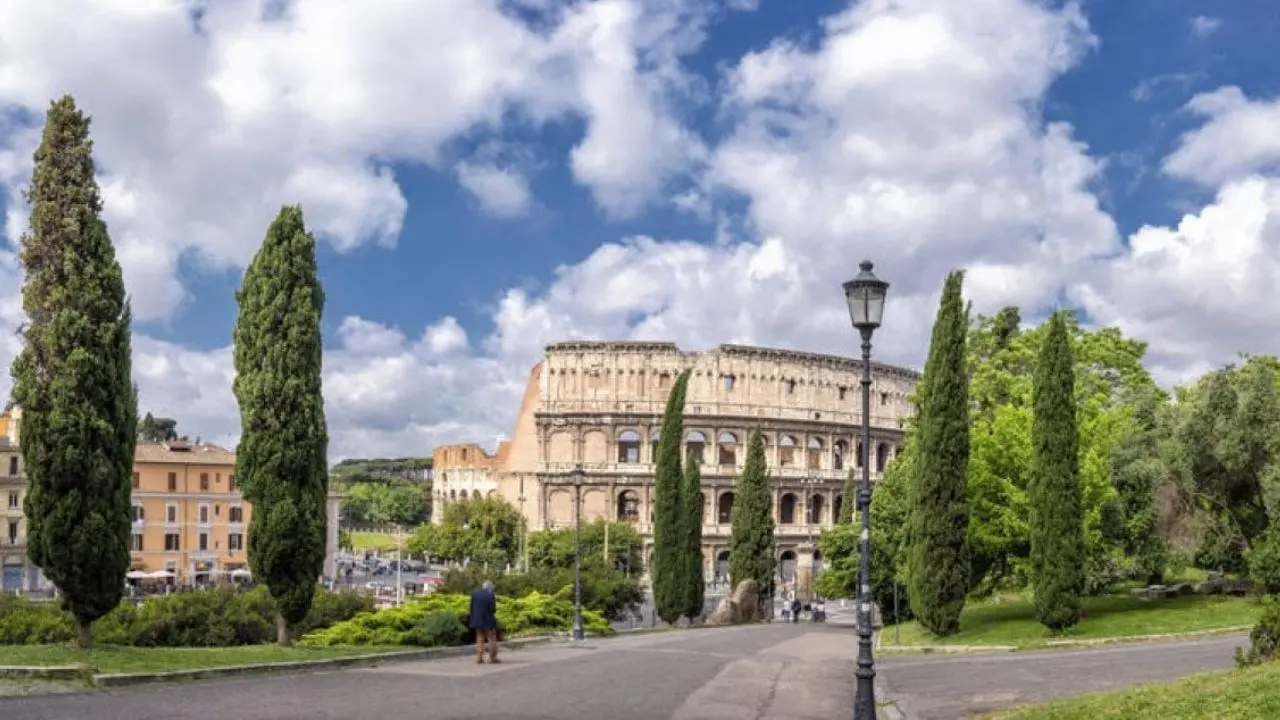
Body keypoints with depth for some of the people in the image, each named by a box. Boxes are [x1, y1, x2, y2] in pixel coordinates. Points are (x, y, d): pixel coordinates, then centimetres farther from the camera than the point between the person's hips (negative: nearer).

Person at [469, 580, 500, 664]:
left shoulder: (474, 594, 4)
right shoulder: (491, 595, -12)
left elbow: (471, 608, 7)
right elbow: (493, 609, -16)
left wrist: (473, 618, 14)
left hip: (477, 620, 5)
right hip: (488, 621, -5)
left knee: (480, 639, 11)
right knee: (491, 639, 4)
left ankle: (479, 657, 4)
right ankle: (493, 657, 3)